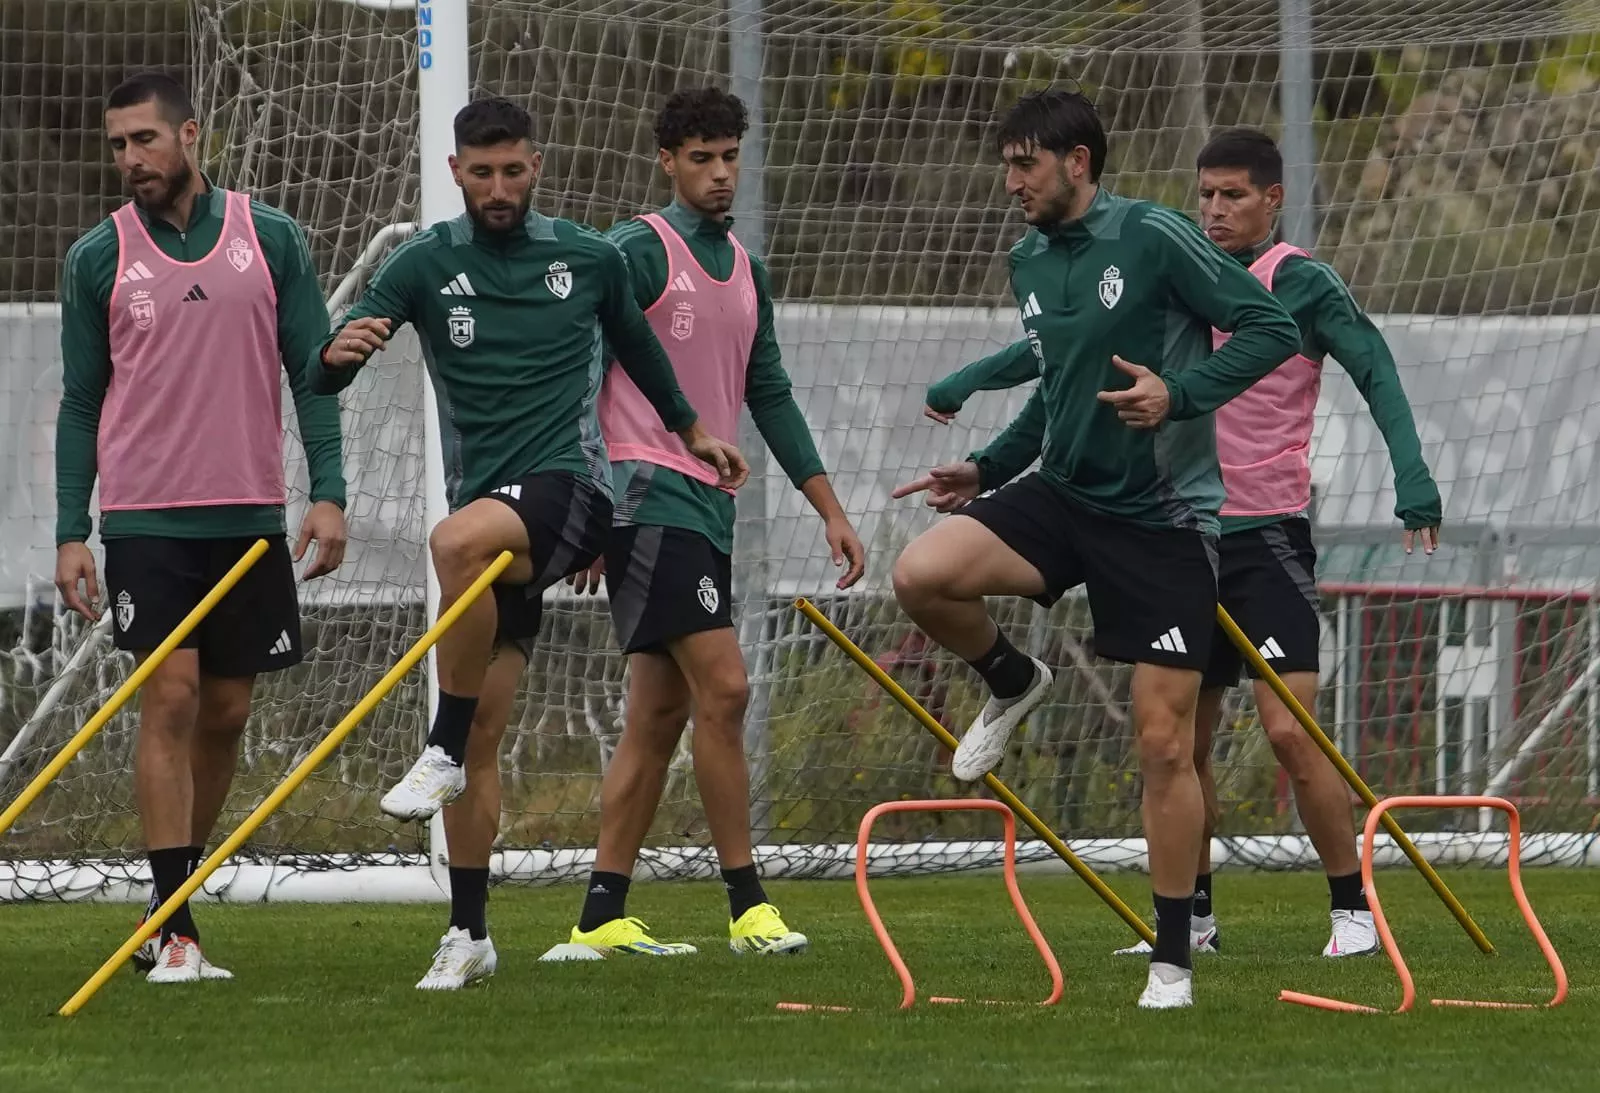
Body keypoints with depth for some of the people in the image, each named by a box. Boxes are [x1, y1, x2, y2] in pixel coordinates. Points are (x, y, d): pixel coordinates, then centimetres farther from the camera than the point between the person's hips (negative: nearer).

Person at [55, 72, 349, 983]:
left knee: (226, 713, 7)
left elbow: (312, 371, 6)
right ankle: (174, 933, -12)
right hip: (146, 520, -2)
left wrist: (329, 494, -3)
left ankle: (175, 901, 23)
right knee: (170, 700, -12)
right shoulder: (98, 259, 1)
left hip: (250, 517, 2)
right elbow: (81, 402, 5)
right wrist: (70, 533, 1)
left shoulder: (271, 240, 3)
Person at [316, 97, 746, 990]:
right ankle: (470, 935, 8)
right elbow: (328, 375, -4)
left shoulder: (590, 258, 5)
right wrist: (340, 350, -29)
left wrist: (691, 429, 39)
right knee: (484, 731, 0)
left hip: (570, 485, -3)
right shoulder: (426, 264, 4)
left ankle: (443, 752, -25)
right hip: (492, 513, 3)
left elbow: (634, 340, 26)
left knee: (458, 540, -37)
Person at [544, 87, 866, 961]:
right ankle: (747, 905, -11)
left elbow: (769, 396, 23)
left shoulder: (744, 269, 18)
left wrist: (830, 509, 19)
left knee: (659, 713, 6)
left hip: (708, 504, 8)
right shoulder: (638, 251, -7)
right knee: (722, 688, -14)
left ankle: (602, 917, 9)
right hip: (650, 495, -8)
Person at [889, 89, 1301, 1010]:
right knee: (922, 574, -20)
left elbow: (1271, 328, -13)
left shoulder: (1156, 238, -14)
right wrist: (988, 469, 15)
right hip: (1065, 495, 6)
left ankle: (1173, 959, 7)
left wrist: (1179, 395, -25)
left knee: (1166, 742, -4)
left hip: (1164, 518, -6)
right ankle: (1013, 684, 12)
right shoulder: (1030, 262, 8)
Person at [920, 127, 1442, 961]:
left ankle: (1351, 908, -5)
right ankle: (1192, 916, 20)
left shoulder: (1300, 284, -7)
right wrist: (965, 382, 17)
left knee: (1289, 729, -15)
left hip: (1266, 535, -6)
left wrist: (1412, 477, -28)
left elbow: (1375, 372, -15)